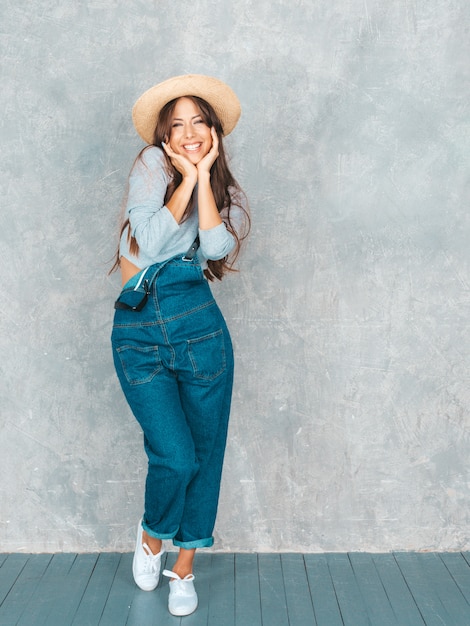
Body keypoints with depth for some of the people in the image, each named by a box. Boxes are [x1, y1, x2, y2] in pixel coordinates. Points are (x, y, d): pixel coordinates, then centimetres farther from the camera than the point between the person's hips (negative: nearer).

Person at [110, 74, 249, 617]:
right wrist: (185, 178, -7)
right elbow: (149, 240, -11)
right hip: (137, 332, -2)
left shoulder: (227, 194, 12)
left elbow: (216, 247, -10)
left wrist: (203, 176, -6)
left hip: (199, 326, 3)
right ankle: (151, 534, 25)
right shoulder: (152, 164, 4)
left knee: (205, 454, 6)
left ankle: (184, 567, 28)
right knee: (175, 456, -10)